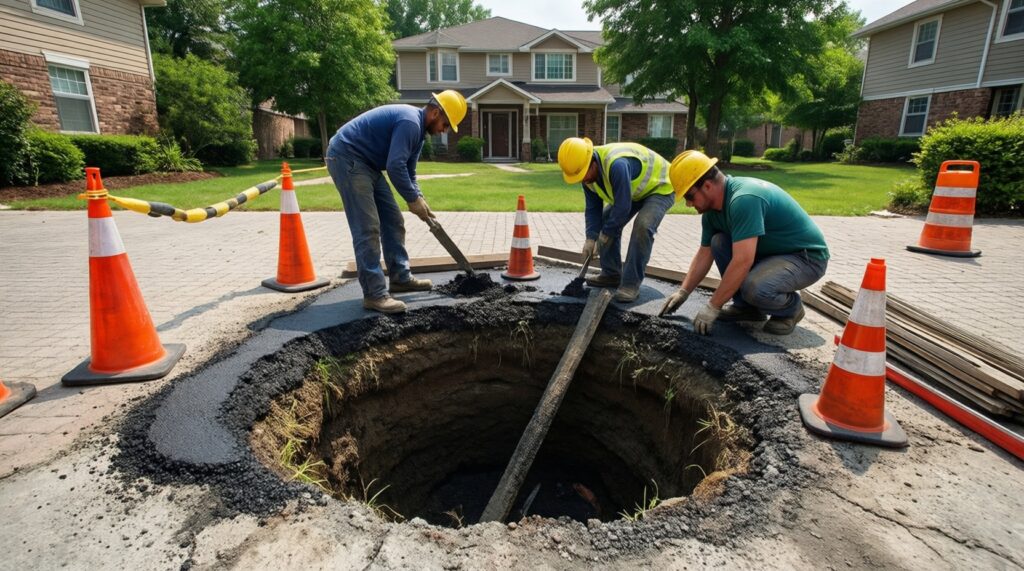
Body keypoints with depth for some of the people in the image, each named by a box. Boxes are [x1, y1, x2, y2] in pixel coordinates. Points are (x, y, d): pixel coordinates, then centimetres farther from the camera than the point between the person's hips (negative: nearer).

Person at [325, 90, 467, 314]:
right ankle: (374, 294, -11)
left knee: (393, 221, 11)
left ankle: (400, 277, 19)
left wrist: (419, 200, 5)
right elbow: (395, 166, -28)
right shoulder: (410, 122, -20)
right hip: (346, 157, -11)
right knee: (368, 228, -14)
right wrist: (414, 199, -18)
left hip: (365, 162, 11)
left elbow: (408, 172, 18)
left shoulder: (417, 128, 13)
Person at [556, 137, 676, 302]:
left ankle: (631, 283, -19)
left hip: (659, 187, -8)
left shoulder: (617, 165, -41)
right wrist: (591, 238, -16)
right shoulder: (587, 172, -13)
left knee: (642, 226, -29)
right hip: (632, 190, 8)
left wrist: (605, 234, -22)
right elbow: (593, 208, -7)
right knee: (606, 220, 1)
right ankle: (612, 274, 14)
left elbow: (622, 207, -35)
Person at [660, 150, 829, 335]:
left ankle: (791, 308, 1)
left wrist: (713, 307, -29)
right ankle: (746, 306, 5)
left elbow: (743, 261, -35)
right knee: (719, 242, -9)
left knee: (754, 288, -33)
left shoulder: (744, 199, -31)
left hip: (807, 257, -8)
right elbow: (704, 254, 7)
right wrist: (683, 292, 3)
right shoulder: (712, 208, -4)